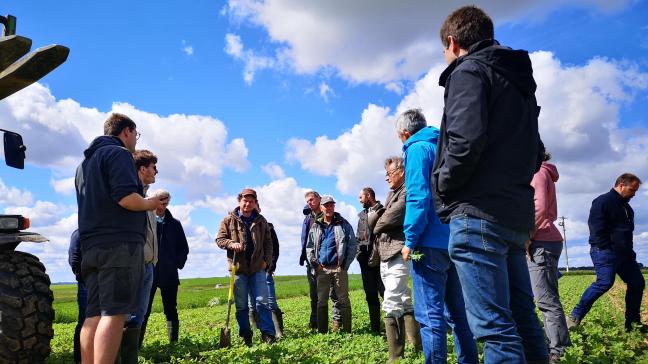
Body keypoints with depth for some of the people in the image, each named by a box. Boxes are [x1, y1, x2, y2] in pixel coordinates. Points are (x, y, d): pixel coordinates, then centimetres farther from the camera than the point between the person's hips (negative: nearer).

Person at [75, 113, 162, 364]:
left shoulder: (85, 161, 25)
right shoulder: (119, 154, -4)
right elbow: (126, 198, -19)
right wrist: (150, 203, 0)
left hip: (92, 245, 9)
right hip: (120, 243, -9)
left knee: (95, 314, 8)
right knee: (114, 314, -11)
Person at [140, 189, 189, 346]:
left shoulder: (175, 224, 12)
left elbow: (184, 247, 15)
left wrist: (178, 263, 3)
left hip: (169, 275, 3)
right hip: (148, 273, -3)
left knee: (171, 311, 8)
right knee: (143, 311, -3)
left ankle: (174, 343, 14)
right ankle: (137, 344, 1)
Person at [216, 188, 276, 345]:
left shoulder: (261, 221, 9)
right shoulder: (229, 220, 3)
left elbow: (268, 243, 13)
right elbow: (219, 239, 4)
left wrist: (267, 261, 2)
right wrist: (232, 244, -16)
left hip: (258, 268, 1)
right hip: (238, 268, -1)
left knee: (263, 301, -2)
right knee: (241, 305, 7)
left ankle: (268, 334, 3)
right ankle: (245, 336, 17)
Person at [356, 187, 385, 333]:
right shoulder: (362, 215, 19)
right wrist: (360, 253, 6)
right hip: (366, 259, 7)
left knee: (385, 291, -8)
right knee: (370, 295, 9)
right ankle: (375, 328, 16)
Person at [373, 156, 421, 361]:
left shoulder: (408, 192, -7)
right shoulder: (392, 193, 23)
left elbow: (392, 217, -16)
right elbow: (374, 219, 20)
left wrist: (377, 227, 3)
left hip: (398, 254, -10)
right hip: (386, 256, 10)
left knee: (391, 305, -13)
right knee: (405, 303, 14)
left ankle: (396, 356, -9)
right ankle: (418, 346, 23)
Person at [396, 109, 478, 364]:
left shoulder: (417, 149, -4)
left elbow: (418, 197, -15)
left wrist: (410, 240, -12)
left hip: (431, 244, -8)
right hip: (456, 243, 8)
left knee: (429, 315, -5)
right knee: (458, 312, 13)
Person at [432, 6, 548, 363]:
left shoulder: (468, 71, -4)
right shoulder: (519, 80, 24)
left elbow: (465, 141, -20)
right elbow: (535, 153, 26)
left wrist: (443, 187, -6)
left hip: (479, 213, -9)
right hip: (517, 215, 9)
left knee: (495, 326, -9)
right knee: (522, 318, 13)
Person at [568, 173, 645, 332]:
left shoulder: (626, 207, 22)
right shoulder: (603, 201, -7)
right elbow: (596, 227, -16)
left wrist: (630, 251, 19)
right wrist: (606, 248, -19)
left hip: (624, 254, 10)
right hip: (605, 252, -10)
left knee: (637, 283, 7)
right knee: (604, 283, -22)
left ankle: (633, 323, 18)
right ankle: (575, 316, -16)